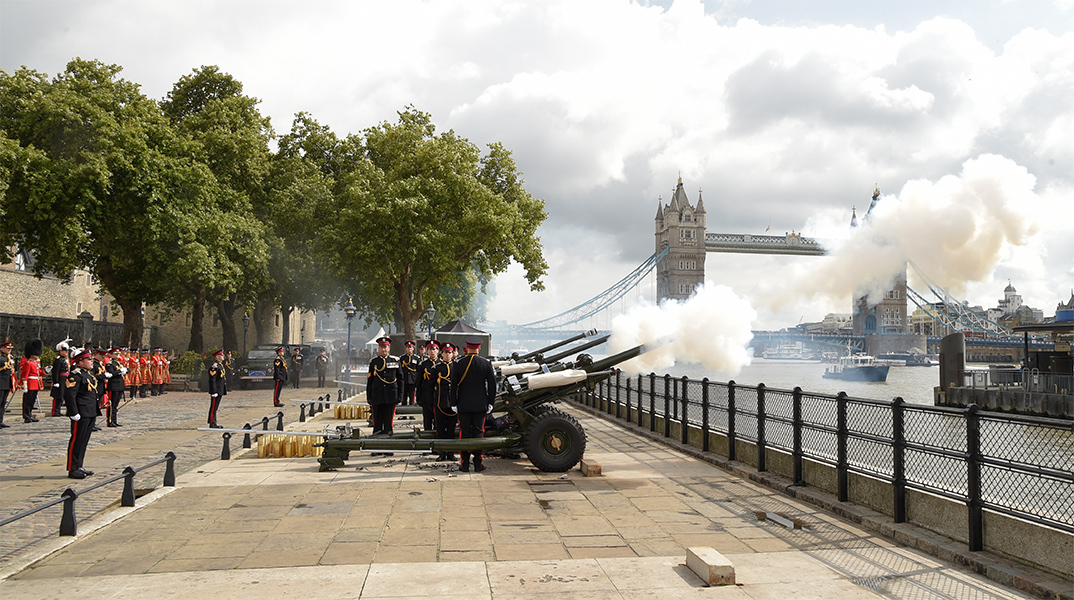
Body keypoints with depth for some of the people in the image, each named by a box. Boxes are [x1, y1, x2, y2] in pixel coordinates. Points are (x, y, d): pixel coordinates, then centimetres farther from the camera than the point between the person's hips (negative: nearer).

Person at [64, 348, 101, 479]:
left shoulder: (90, 373, 16)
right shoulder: (76, 375, -14)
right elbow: (69, 395, -19)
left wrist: (96, 411, 21)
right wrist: (74, 413, -21)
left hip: (90, 414, 9)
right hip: (81, 414, -9)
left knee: (84, 441, 14)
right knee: (77, 441, -2)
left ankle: (78, 467, 23)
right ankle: (72, 469, 4)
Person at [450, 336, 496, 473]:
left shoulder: (458, 363, -3)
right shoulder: (486, 363, -2)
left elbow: (453, 385, -2)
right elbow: (492, 385, 0)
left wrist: (454, 404, 5)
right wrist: (490, 403, 8)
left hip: (463, 405, 0)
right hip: (480, 405, 0)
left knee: (464, 433, 5)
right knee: (478, 433, 6)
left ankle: (465, 464, 7)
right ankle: (478, 464, 6)